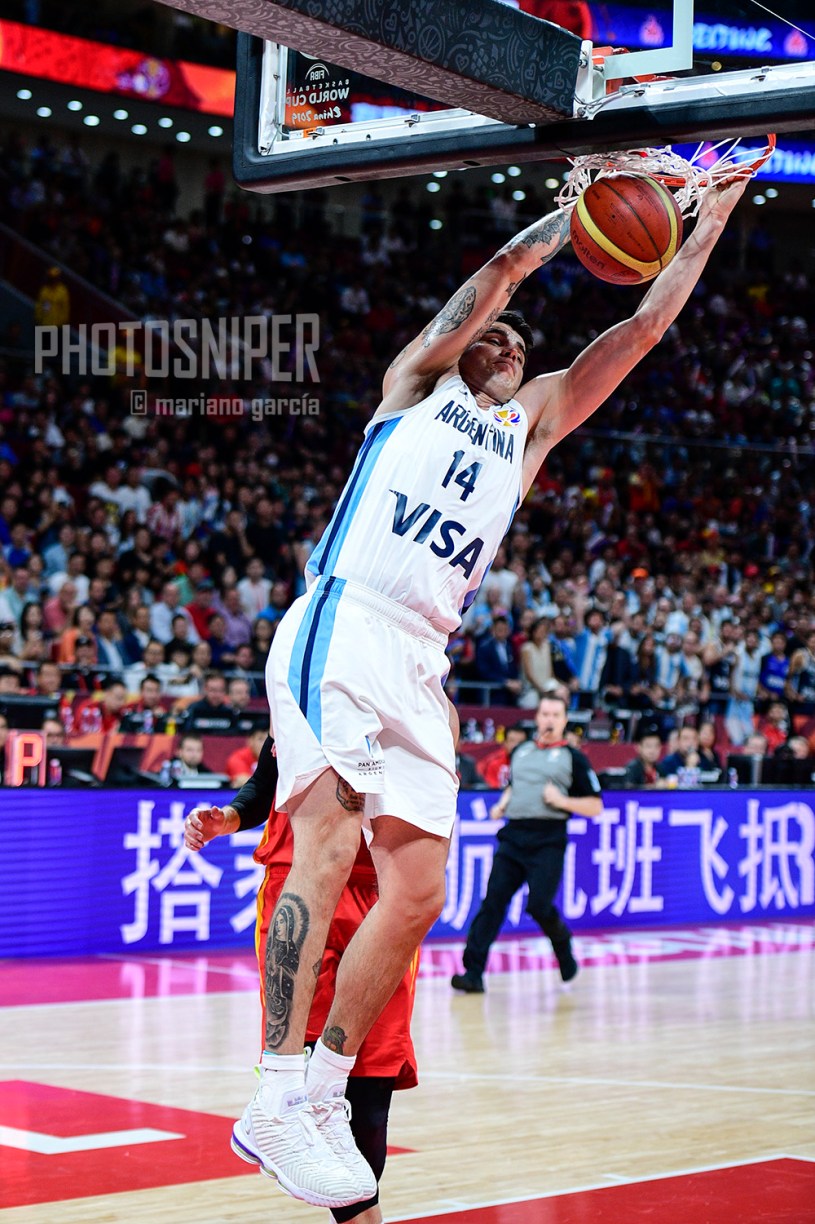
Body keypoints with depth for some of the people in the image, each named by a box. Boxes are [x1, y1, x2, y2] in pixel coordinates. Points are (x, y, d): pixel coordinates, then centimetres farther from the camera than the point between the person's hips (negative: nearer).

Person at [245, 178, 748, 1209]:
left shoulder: (533, 421, 27)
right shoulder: (418, 378, 15)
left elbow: (642, 329, 22)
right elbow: (507, 265, 5)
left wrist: (706, 227, 18)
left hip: (419, 662, 7)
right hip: (338, 624, -6)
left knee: (417, 891, 0)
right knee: (329, 842, -23)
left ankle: (325, 1094, 8)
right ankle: (276, 1105, -28)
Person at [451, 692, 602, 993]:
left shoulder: (573, 758, 5)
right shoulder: (521, 751, 18)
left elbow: (595, 807, 3)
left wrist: (562, 801, -12)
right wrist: (501, 806, 14)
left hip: (548, 841, -4)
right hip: (513, 835, 4)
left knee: (538, 905, -14)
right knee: (493, 901, -6)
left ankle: (563, 944, 19)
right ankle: (473, 973, -8)